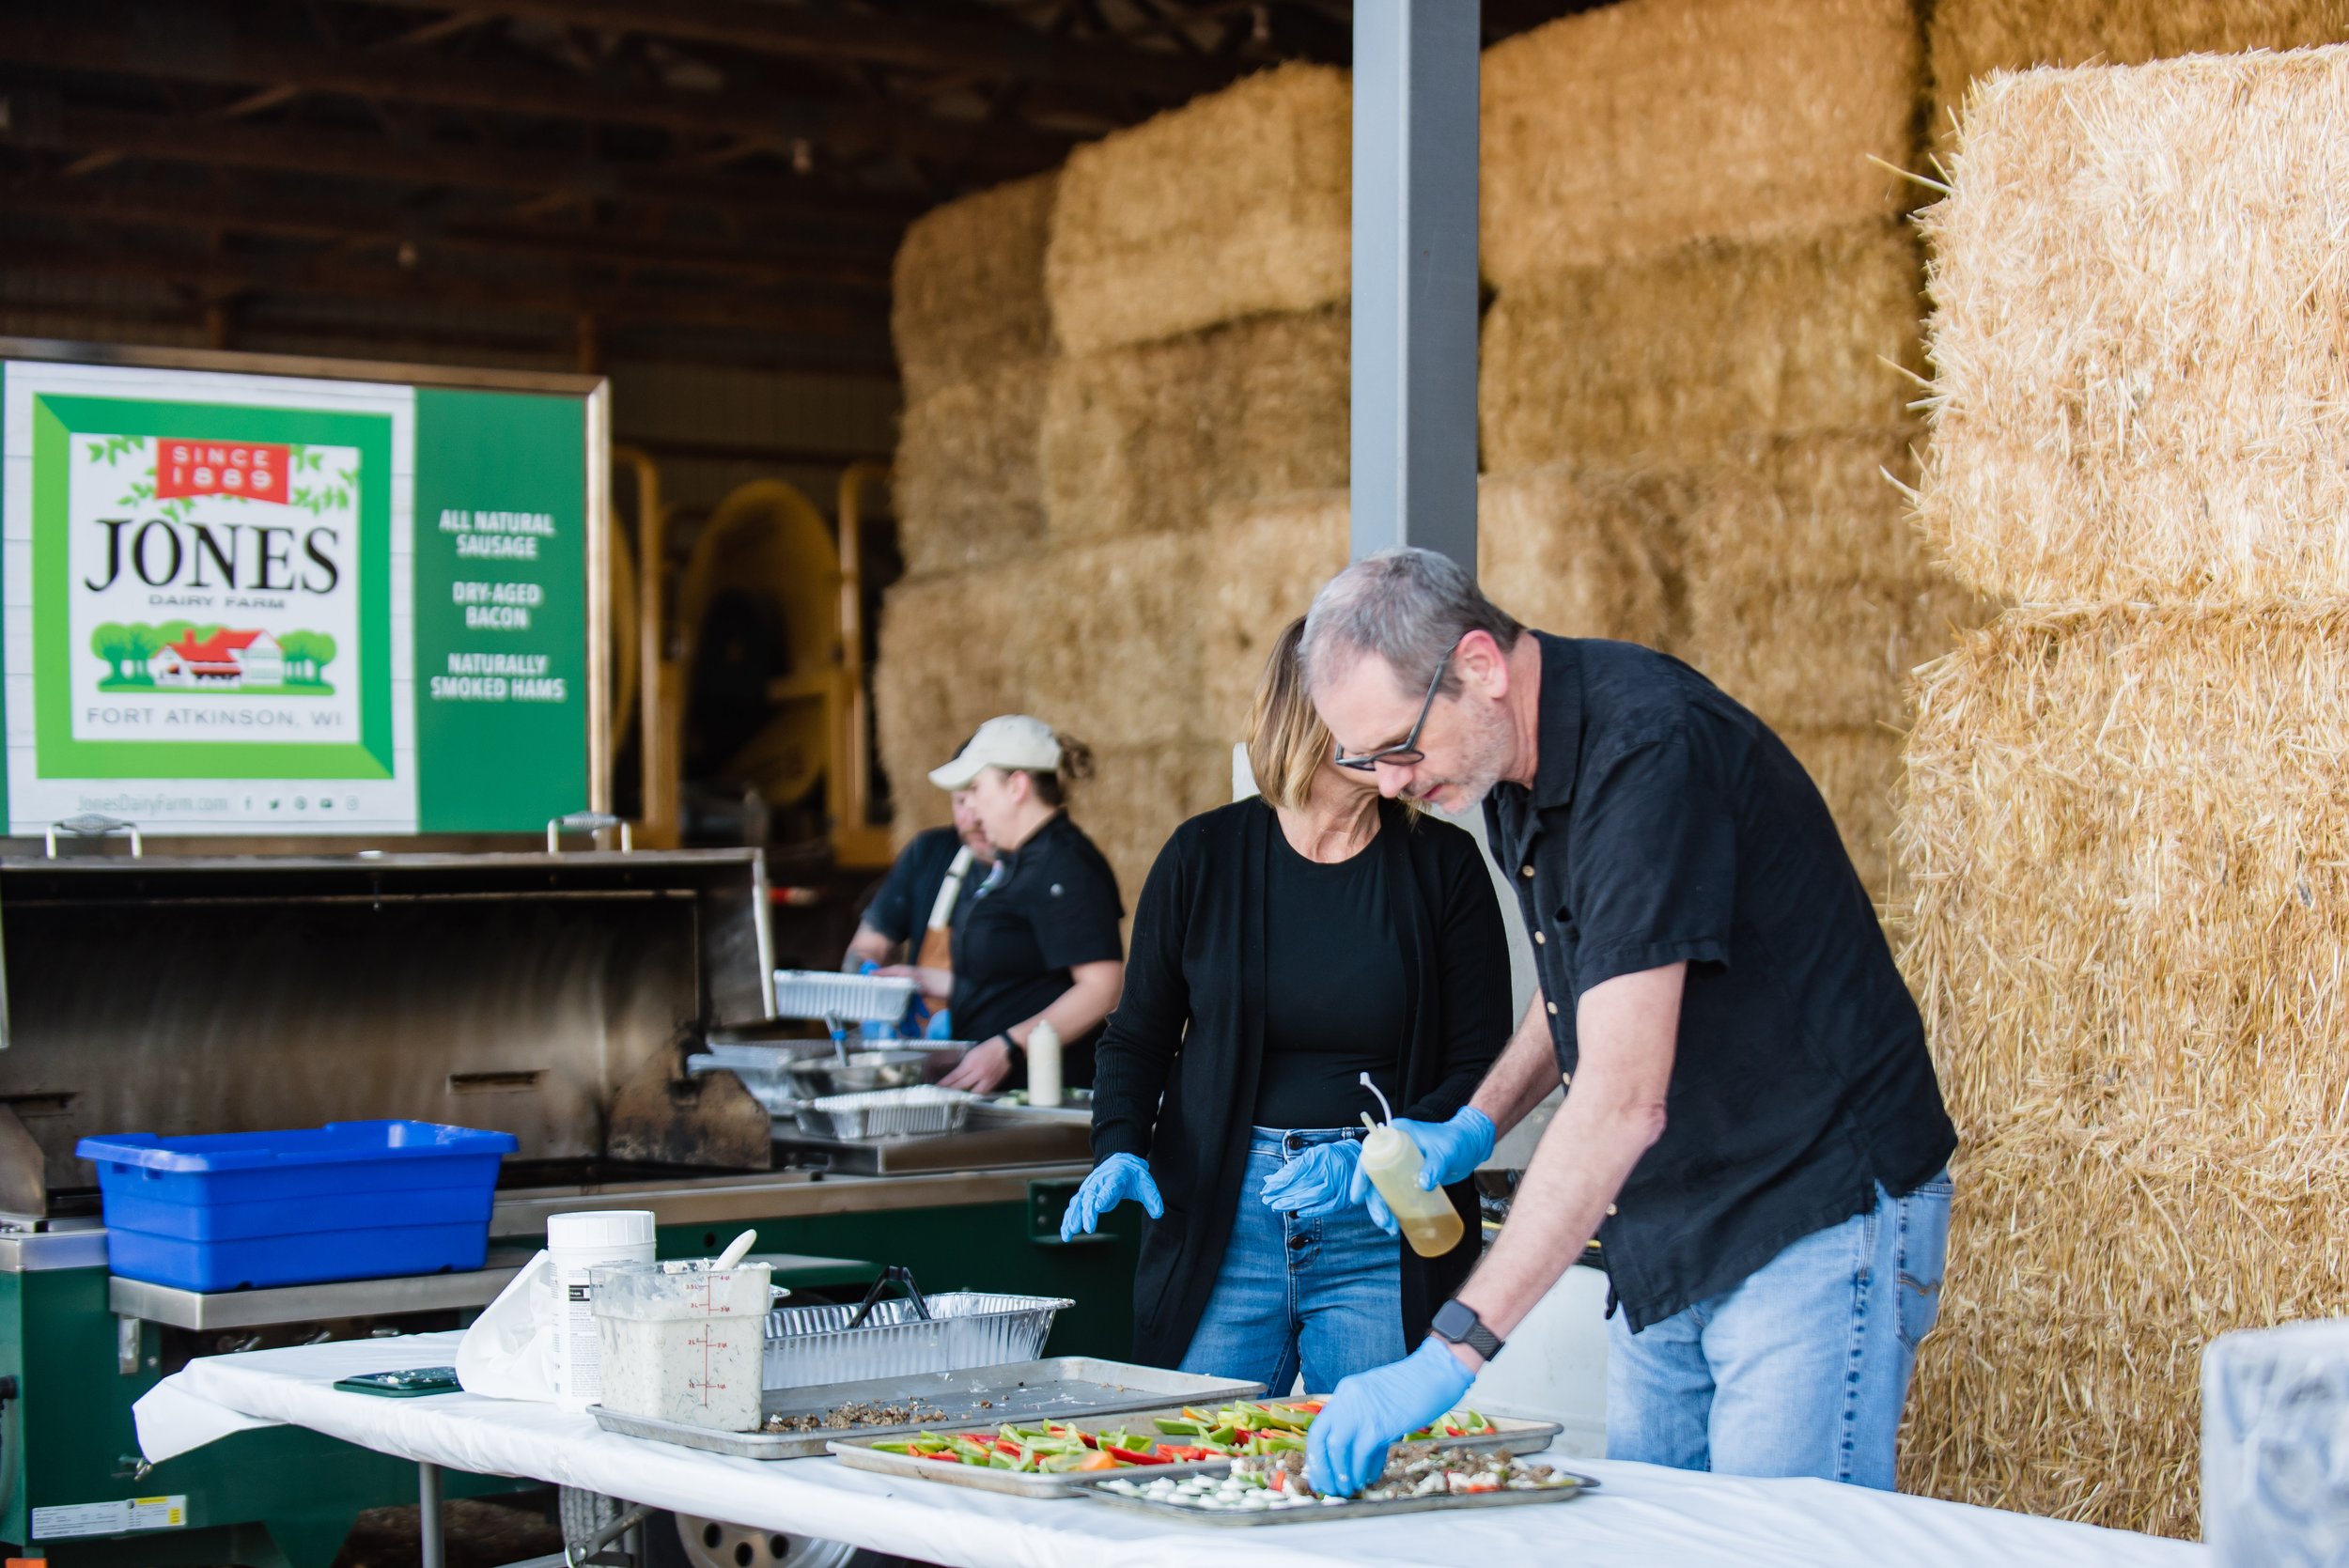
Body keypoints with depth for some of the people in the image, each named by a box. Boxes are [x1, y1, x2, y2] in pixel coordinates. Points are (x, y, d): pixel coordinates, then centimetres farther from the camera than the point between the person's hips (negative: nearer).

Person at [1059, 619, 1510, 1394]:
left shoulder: (1441, 865, 1)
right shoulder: (1204, 856, 4)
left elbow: (1483, 1062, 0)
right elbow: (1139, 1034, 12)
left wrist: (1375, 1158, -15)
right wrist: (1121, 1150, -5)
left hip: (1383, 1235, -1)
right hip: (1222, 1225, 1)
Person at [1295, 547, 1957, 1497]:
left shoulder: (1649, 750, -25)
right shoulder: (1512, 763, 4)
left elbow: (1625, 1100, -33)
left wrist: (1453, 1349, -35)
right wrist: (1478, 1123, 6)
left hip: (1818, 1219, -9)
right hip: (1668, 1242, 9)